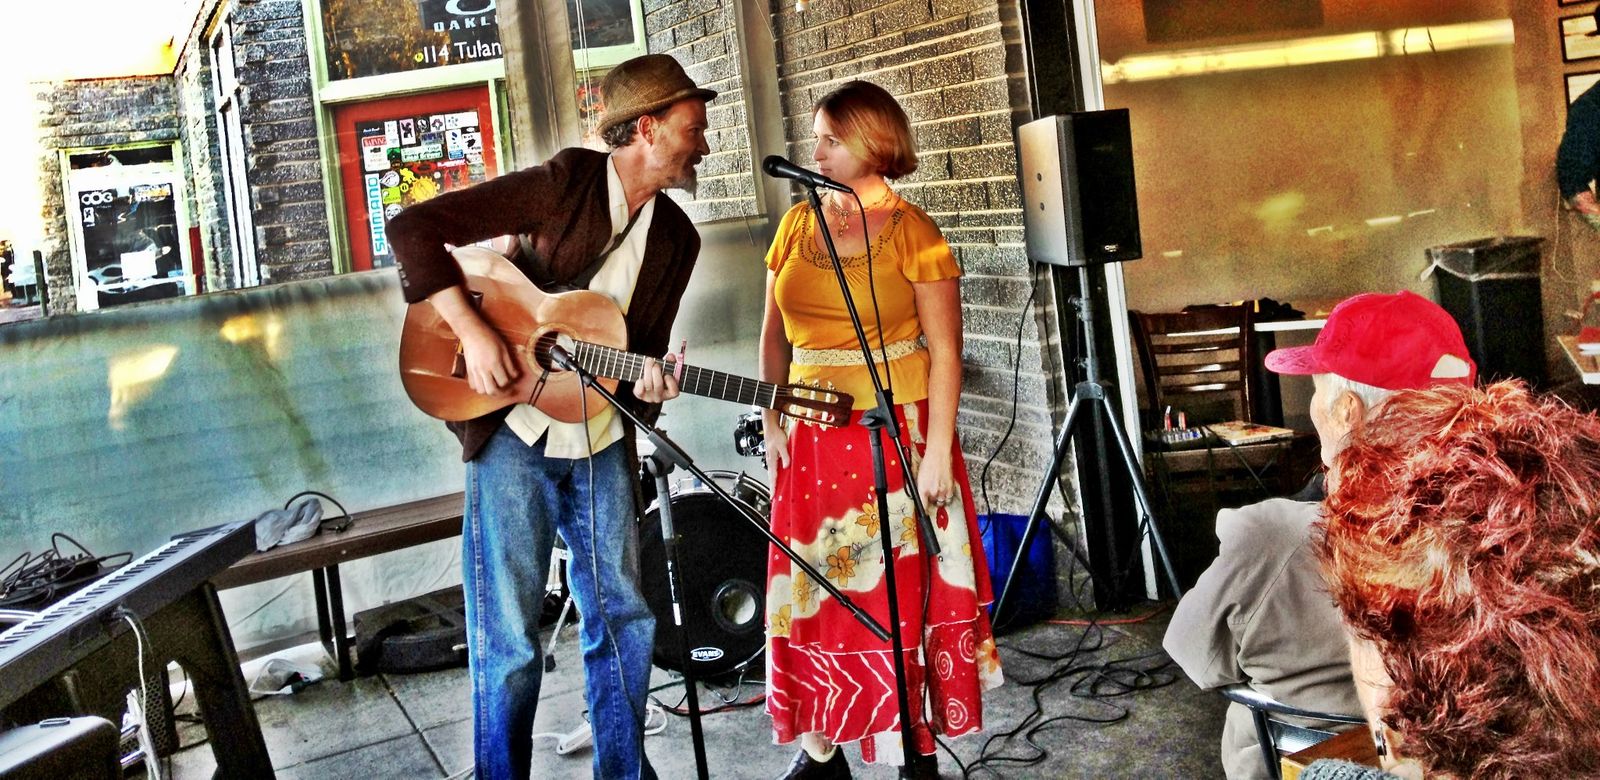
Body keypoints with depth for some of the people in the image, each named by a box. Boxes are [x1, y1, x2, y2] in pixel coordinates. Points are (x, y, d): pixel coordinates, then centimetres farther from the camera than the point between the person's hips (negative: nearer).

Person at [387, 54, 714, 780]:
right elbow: (414, 227, -16)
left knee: (624, 618, 11)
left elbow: (645, 347, 11)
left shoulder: (676, 238, 6)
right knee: (509, 640, -2)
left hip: (602, 442, 6)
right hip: (514, 435, -6)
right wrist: (473, 330, -23)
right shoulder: (566, 184, -12)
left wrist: (648, 383, -12)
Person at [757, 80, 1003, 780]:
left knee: (903, 592, 1)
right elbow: (775, 333, 14)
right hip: (813, 438, 5)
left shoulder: (911, 231, -6)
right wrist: (773, 419, 5)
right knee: (815, 593, 7)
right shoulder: (797, 224, 8)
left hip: (897, 432, -5)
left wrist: (938, 449, -13)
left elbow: (944, 349, -8)